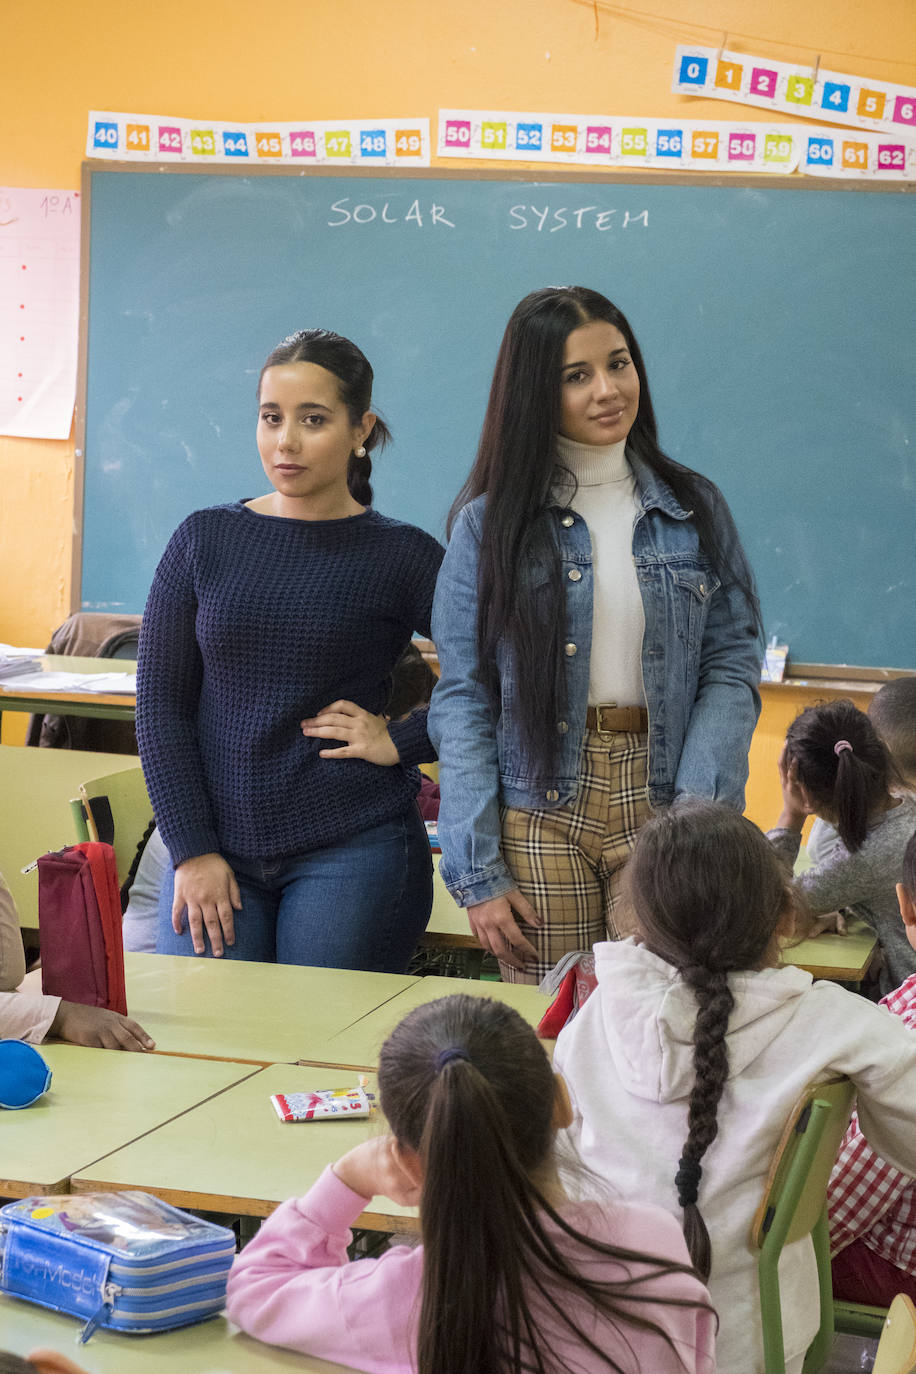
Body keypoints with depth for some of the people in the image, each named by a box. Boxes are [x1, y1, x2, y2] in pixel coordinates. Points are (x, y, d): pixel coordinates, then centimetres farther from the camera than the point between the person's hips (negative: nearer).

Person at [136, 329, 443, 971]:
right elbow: (161, 701, 4)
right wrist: (192, 851, -3)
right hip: (213, 842, 2)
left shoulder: (403, 556, -1)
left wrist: (400, 742, -7)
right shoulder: (204, 540, 5)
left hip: (353, 850, -2)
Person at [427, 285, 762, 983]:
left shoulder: (696, 508, 8)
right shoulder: (490, 521, 4)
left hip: (660, 808, 1)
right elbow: (463, 700, 1)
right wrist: (478, 872, -6)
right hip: (539, 817, 0)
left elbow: (732, 665, 4)